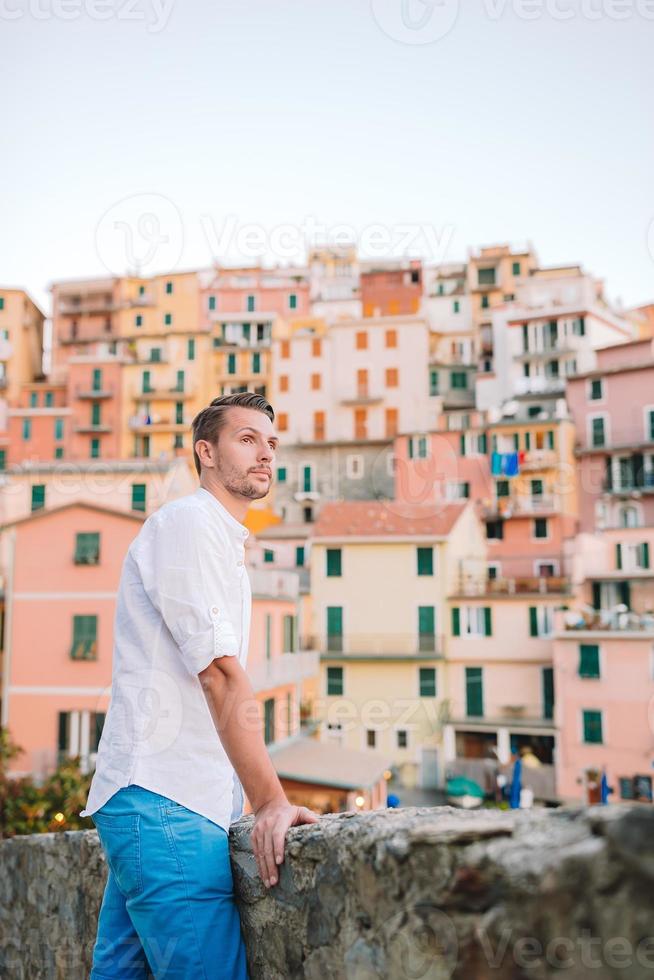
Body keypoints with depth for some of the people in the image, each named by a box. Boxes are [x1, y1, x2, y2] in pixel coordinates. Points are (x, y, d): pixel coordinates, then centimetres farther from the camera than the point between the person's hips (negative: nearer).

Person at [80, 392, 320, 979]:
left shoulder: (224, 544, 23)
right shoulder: (189, 522, -8)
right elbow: (219, 673, -17)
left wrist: (265, 800, 21)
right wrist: (271, 801, -18)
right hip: (164, 800, -10)